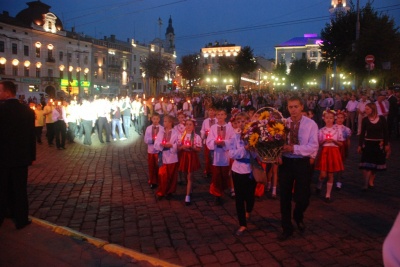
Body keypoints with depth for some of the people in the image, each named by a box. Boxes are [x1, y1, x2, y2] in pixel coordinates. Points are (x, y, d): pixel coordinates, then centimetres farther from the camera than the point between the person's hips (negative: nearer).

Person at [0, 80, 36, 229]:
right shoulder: (28, 110, -2)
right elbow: (32, 135, 2)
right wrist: (32, 155, 9)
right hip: (21, 156, 3)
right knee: (19, 189, 11)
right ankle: (21, 219, 19)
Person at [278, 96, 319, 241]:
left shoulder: (311, 124, -7)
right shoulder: (283, 123, 0)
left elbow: (313, 146, -15)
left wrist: (294, 148, -25)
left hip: (303, 163, -2)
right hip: (286, 162, 2)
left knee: (303, 198, 3)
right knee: (285, 197, 10)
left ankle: (298, 216, 40)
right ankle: (287, 228, 29)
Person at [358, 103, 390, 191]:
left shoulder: (382, 119, -6)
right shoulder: (365, 120, -4)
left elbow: (385, 132, 0)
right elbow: (362, 133, 0)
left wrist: (386, 144, -1)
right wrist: (360, 145, -2)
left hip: (379, 144, 1)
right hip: (368, 144, -1)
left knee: (375, 164, 10)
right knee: (366, 165, -6)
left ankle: (371, 181, 23)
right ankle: (366, 183, -1)